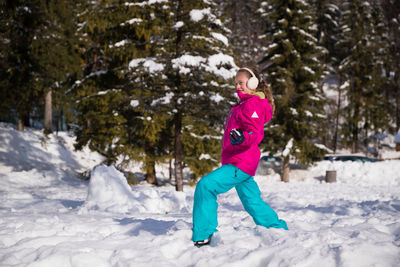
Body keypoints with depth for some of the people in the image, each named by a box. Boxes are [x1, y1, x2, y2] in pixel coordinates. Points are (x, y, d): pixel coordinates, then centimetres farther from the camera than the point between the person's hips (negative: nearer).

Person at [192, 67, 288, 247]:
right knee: (253, 203, 17)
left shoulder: (252, 104, -11)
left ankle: (203, 236, -20)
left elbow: (256, 134, -23)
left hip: (240, 164, -11)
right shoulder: (245, 104, 21)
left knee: (205, 186, -19)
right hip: (242, 163, 11)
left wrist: (242, 138, -41)